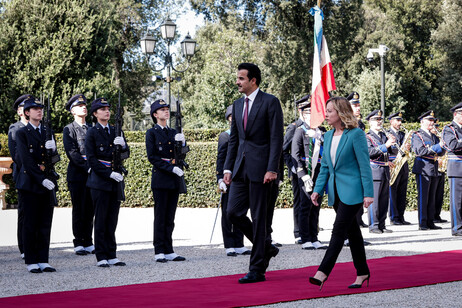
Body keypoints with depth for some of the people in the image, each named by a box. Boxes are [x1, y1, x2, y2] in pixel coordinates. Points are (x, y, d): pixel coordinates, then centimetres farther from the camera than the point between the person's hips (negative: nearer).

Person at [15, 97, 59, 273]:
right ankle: (31, 262, 5)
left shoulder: (48, 132, 14)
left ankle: (43, 261, 10)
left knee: (45, 224, 5)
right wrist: (41, 179, -16)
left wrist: (53, 148, -12)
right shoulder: (22, 133, -2)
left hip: (48, 183, 5)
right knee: (30, 224, -1)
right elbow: (26, 160, -10)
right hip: (30, 184, -5)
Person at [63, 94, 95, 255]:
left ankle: (88, 243, 12)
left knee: (90, 211, 6)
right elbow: (72, 153, -11)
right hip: (77, 175, -5)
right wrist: (88, 167, -18)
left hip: (92, 176, 5)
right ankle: (78, 244, 4)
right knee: (79, 211, -2)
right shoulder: (69, 130, -1)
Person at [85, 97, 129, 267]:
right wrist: (109, 174, -15)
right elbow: (91, 159, -8)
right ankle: (101, 257, 3)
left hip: (116, 181, 5)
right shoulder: (92, 132, -3)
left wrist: (123, 145, -11)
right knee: (100, 220, -1)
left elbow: (126, 155, 11)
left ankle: (112, 256, 12)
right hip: (100, 180, -5)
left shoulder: (115, 131, 12)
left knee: (112, 220, 8)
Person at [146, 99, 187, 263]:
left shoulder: (173, 132, 16)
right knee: (160, 216, -4)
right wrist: (171, 168, -16)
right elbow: (152, 157, -9)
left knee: (170, 218, 7)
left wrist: (181, 142, -10)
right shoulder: (152, 133, -1)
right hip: (160, 179, -5)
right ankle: (159, 252, 0)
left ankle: (169, 251, 9)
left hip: (175, 179, 6)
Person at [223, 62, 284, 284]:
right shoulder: (238, 104, 15)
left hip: (260, 167, -7)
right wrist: (228, 168, 11)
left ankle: (257, 270, 4)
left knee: (259, 217, -3)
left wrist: (272, 169, -17)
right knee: (234, 212, 2)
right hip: (241, 167, 7)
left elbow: (277, 138, -11)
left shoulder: (270, 102, -6)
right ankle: (266, 247, 22)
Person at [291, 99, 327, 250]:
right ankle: (306, 240, -1)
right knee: (306, 206, -4)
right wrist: (303, 175, -17)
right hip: (306, 174, -6)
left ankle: (314, 239, 13)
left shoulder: (321, 131, 14)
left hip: (319, 174, 6)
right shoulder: (300, 131, -4)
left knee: (316, 207, 9)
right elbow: (295, 155, -9)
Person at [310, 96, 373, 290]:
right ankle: (362, 272, 19)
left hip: (352, 191, -7)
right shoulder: (328, 136, 11)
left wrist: (368, 193, -15)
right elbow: (325, 166, 16)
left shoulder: (356, 134, -10)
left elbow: (364, 165, -12)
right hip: (336, 192, 7)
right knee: (351, 231, 12)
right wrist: (318, 189, 7)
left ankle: (323, 272, -14)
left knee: (339, 230, -10)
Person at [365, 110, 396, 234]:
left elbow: (391, 151, 19)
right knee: (374, 199, -7)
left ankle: (381, 225, 13)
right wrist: (385, 146, -25)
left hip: (385, 171, 7)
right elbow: (369, 151, -18)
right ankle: (373, 226, -3)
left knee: (384, 199, 7)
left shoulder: (384, 136, 18)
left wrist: (392, 143, -2)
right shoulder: (367, 137, -3)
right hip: (374, 171, -7)